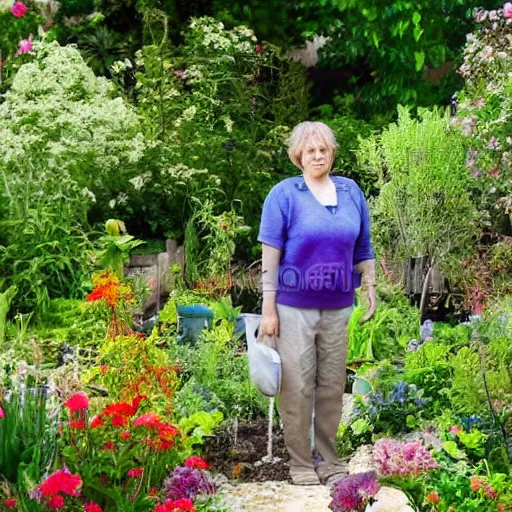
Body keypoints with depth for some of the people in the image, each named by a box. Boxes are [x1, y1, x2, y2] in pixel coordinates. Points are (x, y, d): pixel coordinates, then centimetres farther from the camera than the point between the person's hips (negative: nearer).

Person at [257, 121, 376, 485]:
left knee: (333, 387, 10)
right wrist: (268, 309, -10)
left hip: (338, 307, 4)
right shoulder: (285, 194, -4)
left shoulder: (351, 191, 8)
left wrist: (370, 289, 8)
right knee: (298, 387, 0)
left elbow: (363, 249, 15)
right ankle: (301, 464, 12)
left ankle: (330, 460, 22)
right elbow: (270, 254, -7)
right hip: (295, 307, -4)